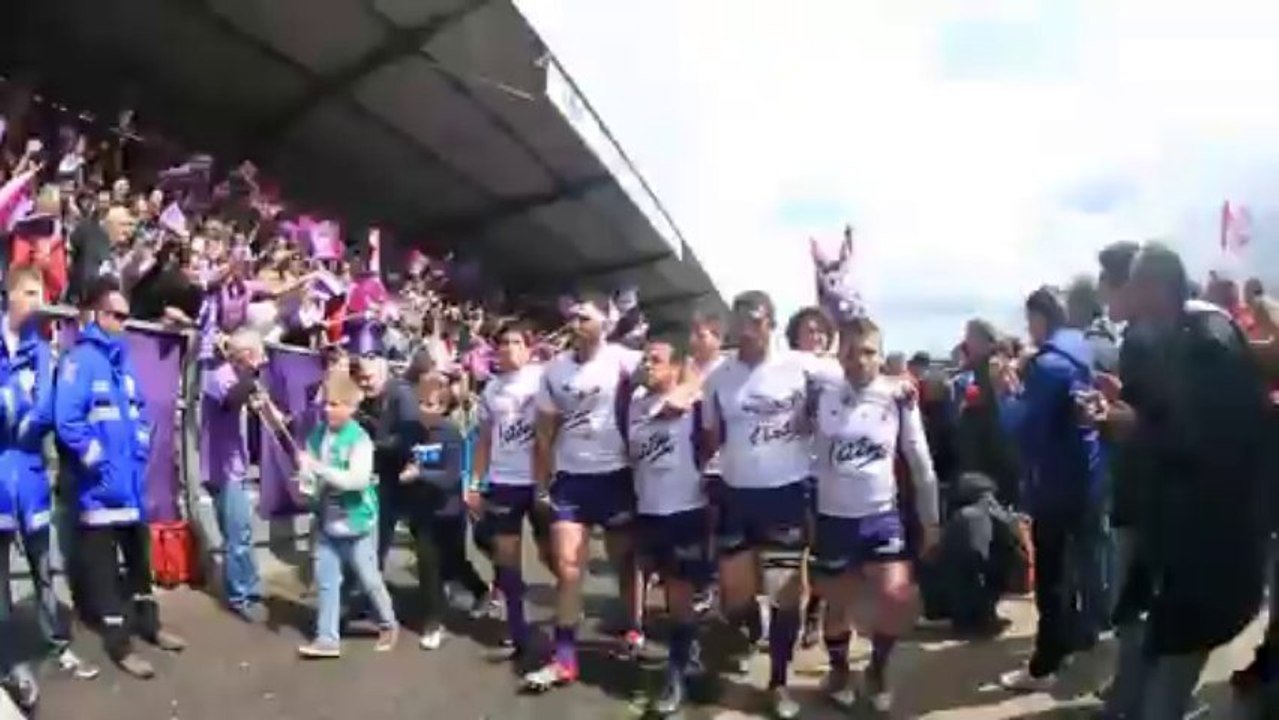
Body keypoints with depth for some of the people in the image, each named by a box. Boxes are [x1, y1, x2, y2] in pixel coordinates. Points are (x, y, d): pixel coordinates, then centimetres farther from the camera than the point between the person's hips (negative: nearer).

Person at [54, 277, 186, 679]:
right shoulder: (80, 360, -13)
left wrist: (141, 445, 5)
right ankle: (118, 643, 13)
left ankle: (148, 623, 32)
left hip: (132, 480, 8)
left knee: (140, 554, 18)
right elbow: (66, 421, -21)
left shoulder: (122, 359, 11)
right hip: (101, 485, -7)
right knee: (104, 565, 4)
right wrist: (98, 458, -16)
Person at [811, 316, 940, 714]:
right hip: (833, 517, 0)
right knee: (838, 605, 10)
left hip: (881, 515, 0)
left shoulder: (899, 398, -3)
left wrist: (930, 520, 7)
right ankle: (839, 669, 39)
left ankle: (877, 668, 15)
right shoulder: (822, 396, -6)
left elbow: (920, 461, 4)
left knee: (898, 599, -13)